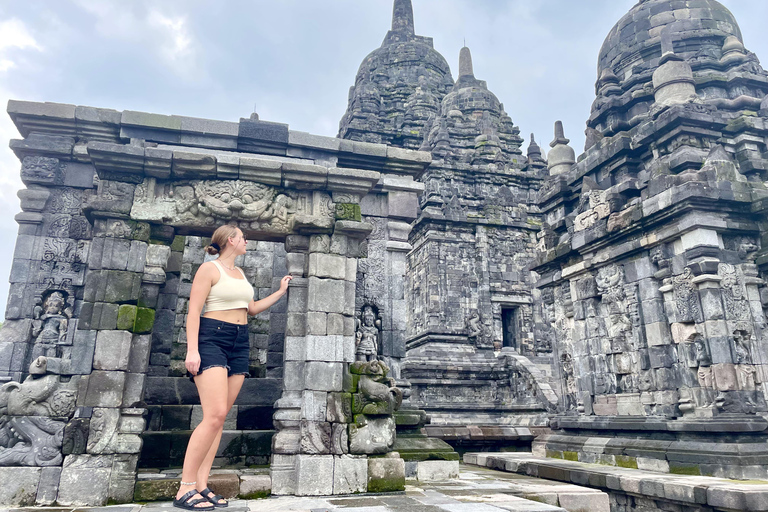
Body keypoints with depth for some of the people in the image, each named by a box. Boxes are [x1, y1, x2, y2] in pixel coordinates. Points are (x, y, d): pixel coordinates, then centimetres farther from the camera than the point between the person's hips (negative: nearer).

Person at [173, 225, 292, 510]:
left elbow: (251, 309, 27)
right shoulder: (210, 268, -3)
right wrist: (192, 349, -20)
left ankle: (201, 485, 5)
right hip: (212, 339, -8)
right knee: (215, 415, -18)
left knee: (219, 417, 2)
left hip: (239, 344, 8)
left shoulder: (240, 273, 19)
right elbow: (194, 310, -10)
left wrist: (280, 293, 25)